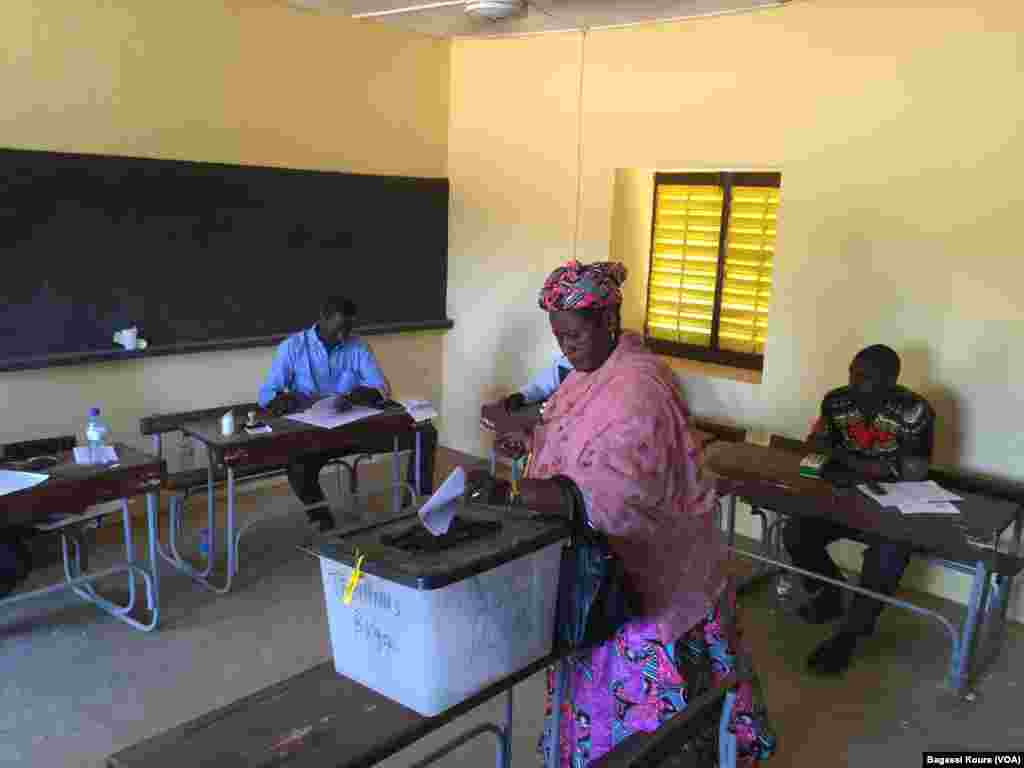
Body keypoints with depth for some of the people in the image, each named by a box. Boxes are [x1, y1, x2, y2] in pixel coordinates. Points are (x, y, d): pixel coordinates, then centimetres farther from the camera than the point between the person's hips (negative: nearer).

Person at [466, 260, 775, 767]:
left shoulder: (638, 388, -27)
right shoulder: (593, 371, 3)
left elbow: (609, 495, -39)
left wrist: (509, 493, -46)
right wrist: (532, 440, 3)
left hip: (647, 573, -8)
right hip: (601, 563, 8)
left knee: (647, 697, 8)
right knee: (605, 682, 21)